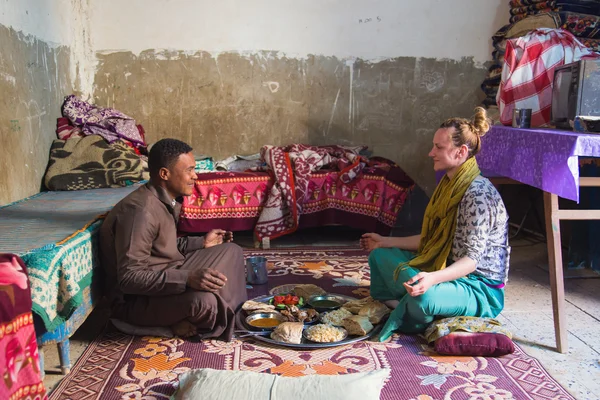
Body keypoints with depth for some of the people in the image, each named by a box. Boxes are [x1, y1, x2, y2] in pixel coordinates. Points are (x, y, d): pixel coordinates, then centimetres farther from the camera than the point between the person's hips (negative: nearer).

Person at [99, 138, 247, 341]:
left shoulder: (168, 200, 3)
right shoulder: (140, 210, -26)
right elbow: (129, 278, -30)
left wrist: (201, 243, 6)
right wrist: (187, 279, -38)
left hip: (167, 277, 10)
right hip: (136, 299, -10)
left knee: (231, 251, 10)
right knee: (202, 301, -36)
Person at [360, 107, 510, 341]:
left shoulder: (478, 194, -23)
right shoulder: (450, 186, 6)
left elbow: (472, 259, -26)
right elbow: (431, 239, 11)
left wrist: (433, 278, -43)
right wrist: (385, 242, 17)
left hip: (481, 289, -9)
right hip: (450, 270, 9)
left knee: (424, 297, -39)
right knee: (380, 255, 9)